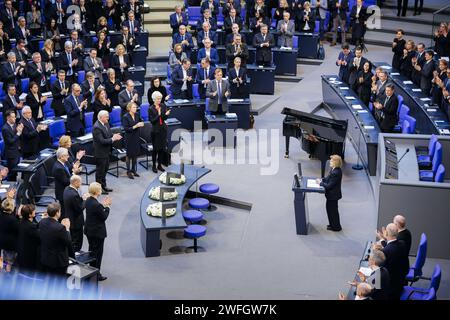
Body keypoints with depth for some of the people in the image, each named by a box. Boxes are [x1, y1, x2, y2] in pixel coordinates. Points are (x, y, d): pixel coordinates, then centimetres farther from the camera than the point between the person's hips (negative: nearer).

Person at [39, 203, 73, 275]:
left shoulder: (42, 222, -6)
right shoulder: (60, 228, -28)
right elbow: (68, 242, -16)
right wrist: (67, 228, -6)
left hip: (44, 260, 7)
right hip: (58, 261, -7)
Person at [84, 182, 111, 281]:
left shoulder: (88, 200, -2)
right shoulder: (96, 205, -29)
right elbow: (104, 217, -18)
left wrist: (103, 205, 5)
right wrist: (107, 207, -6)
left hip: (89, 230, 9)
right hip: (97, 232, -9)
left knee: (92, 250, 22)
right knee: (98, 252, 4)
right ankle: (96, 275, 13)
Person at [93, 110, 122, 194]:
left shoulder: (106, 123, 3)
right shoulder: (96, 127, -25)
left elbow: (109, 135, 10)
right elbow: (102, 141, -28)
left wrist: (114, 136, -10)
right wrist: (112, 139, -30)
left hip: (106, 151, 9)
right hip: (100, 153, -9)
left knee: (105, 169, 21)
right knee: (100, 171, 5)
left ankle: (103, 186, 35)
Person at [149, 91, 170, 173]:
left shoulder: (163, 106, 1)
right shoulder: (151, 109, -11)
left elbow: (165, 118, 5)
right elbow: (152, 121, -14)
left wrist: (166, 114, -16)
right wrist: (158, 114, -24)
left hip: (163, 129, 4)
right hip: (155, 130, -4)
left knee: (162, 148, 9)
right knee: (156, 149, 2)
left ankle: (159, 165, 21)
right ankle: (154, 166, 14)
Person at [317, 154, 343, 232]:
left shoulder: (336, 173, -31)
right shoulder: (334, 169, 0)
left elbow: (329, 185, -27)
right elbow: (328, 178, 13)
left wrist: (321, 183, -17)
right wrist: (322, 180, -2)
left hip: (333, 195, -10)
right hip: (332, 194, 10)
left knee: (332, 210, 7)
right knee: (329, 208, 23)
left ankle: (336, 227, 24)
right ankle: (333, 224, 38)